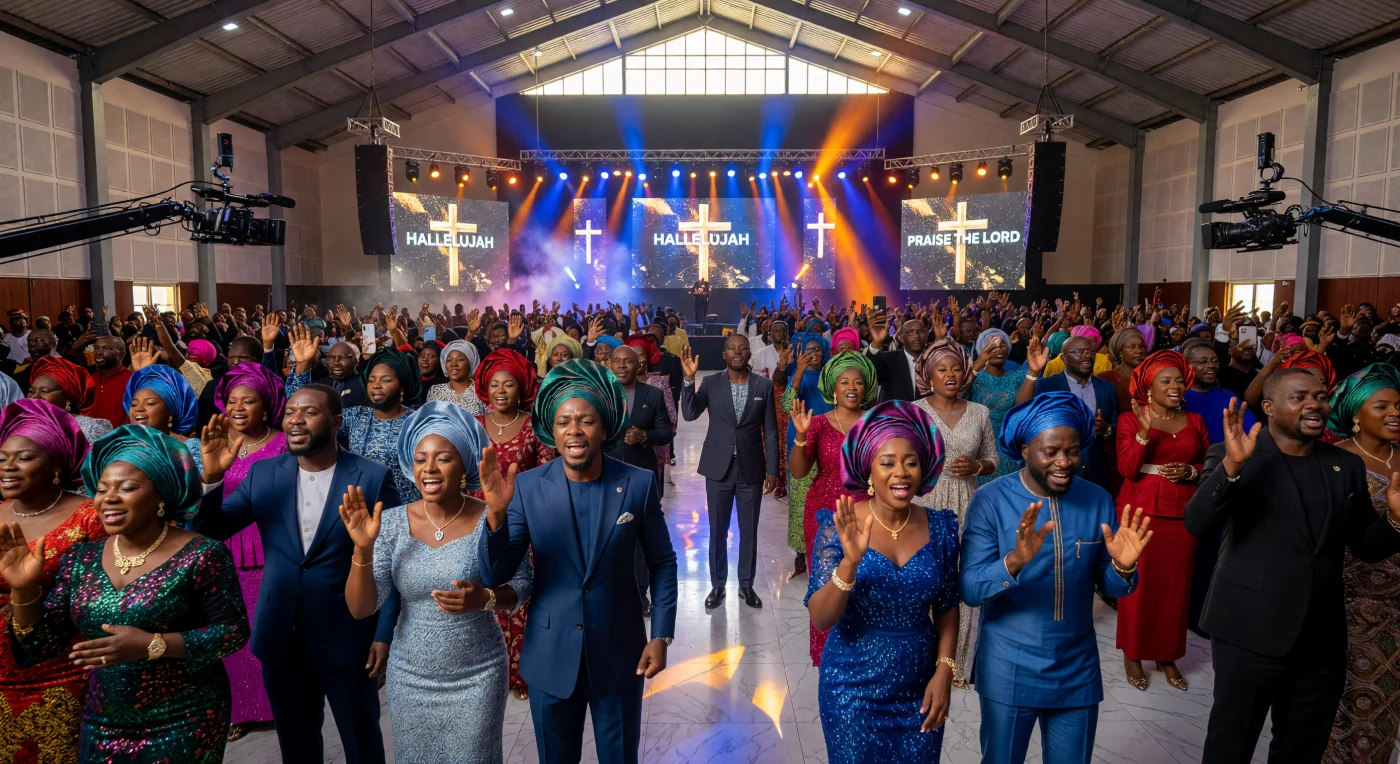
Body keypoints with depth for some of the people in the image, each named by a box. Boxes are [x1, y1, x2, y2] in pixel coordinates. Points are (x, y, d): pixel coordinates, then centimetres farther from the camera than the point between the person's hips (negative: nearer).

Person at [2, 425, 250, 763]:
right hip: (102, 728, 5)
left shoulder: (200, 555, -15)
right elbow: (42, 645, 3)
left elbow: (234, 631, -14)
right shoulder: (81, 559, 1)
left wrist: (152, 645, -23)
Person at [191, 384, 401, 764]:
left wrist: (385, 633, -10)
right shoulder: (264, 473, -1)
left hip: (348, 638, -4)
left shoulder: (373, 477, -12)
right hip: (281, 638, 4)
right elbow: (208, 533, -1)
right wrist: (211, 476, -18)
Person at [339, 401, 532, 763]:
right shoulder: (391, 522, -8)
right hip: (409, 677, 2)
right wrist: (363, 547, -24)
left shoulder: (493, 520, -14)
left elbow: (522, 586, -4)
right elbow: (360, 608, -9)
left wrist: (483, 598, -24)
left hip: (477, 677, -2)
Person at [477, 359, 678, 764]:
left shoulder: (638, 484, -11)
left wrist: (662, 636, -3)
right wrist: (496, 513, -29)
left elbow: (662, 562, 1)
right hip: (550, 659, 1)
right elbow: (495, 575, -12)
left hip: (619, 655, -1)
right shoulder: (527, 486, -11)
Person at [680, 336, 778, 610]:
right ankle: (717, 585, 24)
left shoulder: (764, 386, 0)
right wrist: (689, 379, -23)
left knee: (749, 531, 11)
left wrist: (772, 470, -2)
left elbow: (770, 431, 1)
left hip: (751, 469, 0)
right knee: (717, 531, 9)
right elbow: (689, 414, -13)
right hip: (719, 468, 0)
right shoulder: (711, 383, -1)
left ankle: (746, 584, 26)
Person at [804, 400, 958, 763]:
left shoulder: (941, 527, -6)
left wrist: (944, 671, -4)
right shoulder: (839, 527, -15)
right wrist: (851, 560, -35)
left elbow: (946, 607, 6)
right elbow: (819, 619, -21)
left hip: (920, 690, 3)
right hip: (853, 690, -2)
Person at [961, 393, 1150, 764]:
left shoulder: (1098, 500, -3)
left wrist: (1123, 566, -21)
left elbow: (1112, 587, 1)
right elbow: (969, 590, -19)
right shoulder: (990, 500, -14)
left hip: (1078, 672, 3)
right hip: (1008, 673, -3)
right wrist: (1015, 560, -37)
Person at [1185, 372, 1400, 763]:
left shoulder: (1347, 466, 7)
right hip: (1251, 632, -5)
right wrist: (1232, 465, -35)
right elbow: (1198, 524, -21)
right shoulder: (1232, 456, -8)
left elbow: (1367, 547, 11)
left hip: (1324, 639, 5)